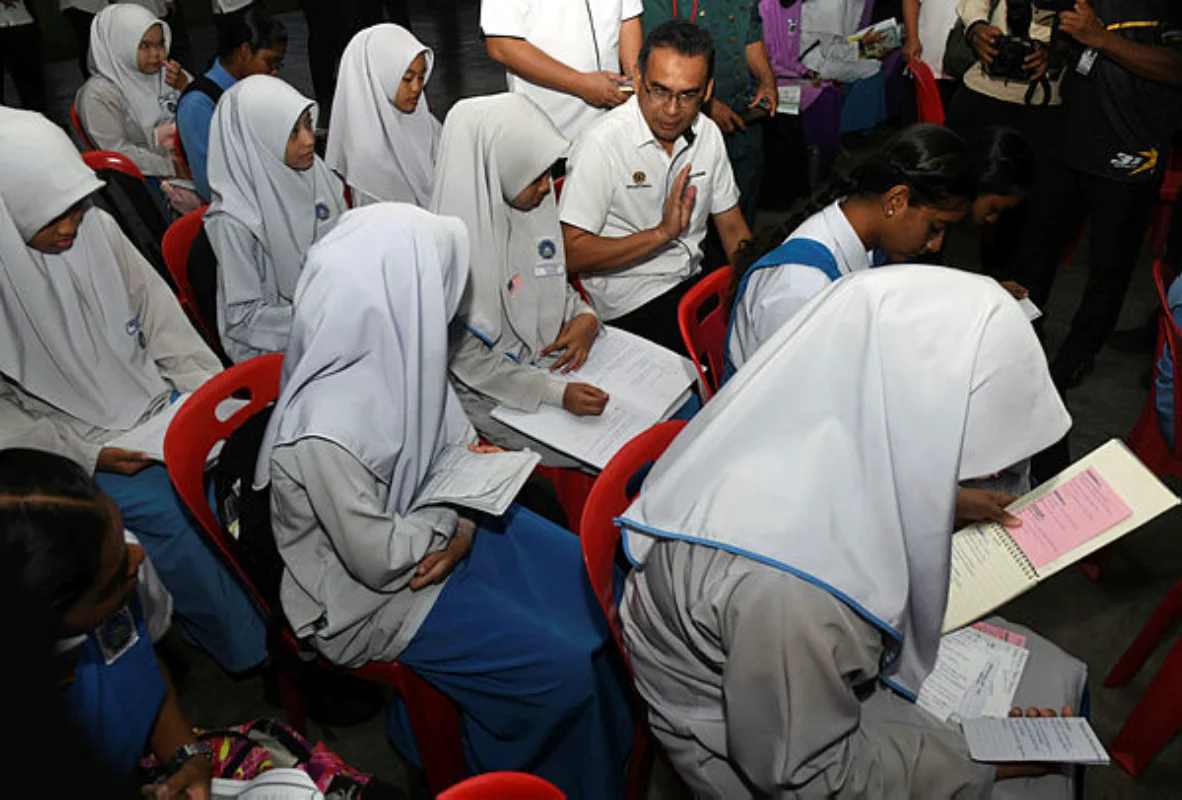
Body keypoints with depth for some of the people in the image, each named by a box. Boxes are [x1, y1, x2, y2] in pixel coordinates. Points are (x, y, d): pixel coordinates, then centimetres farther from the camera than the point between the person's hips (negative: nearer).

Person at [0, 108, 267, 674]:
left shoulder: (96, 228, -5)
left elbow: (161, 318, 4)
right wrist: (85, 453, -17)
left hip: (157, 402, 5)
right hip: (76, 443, -4)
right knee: (163, 512, -20)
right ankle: (251, 653, 1)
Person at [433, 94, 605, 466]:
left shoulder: (531, 206, -2)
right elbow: (468, 358, -20)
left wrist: (585, 316, -8)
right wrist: (558, 393, -27)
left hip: (550, 352, 8)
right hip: (490, 391, -7)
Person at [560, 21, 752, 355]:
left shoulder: (708, 133, 5)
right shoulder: (601, 143, -15)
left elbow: (732, 227, 12)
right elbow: (571, 254, -19)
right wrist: (662, 233, -23)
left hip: (694, 281, 7)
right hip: (632, 302, -7)